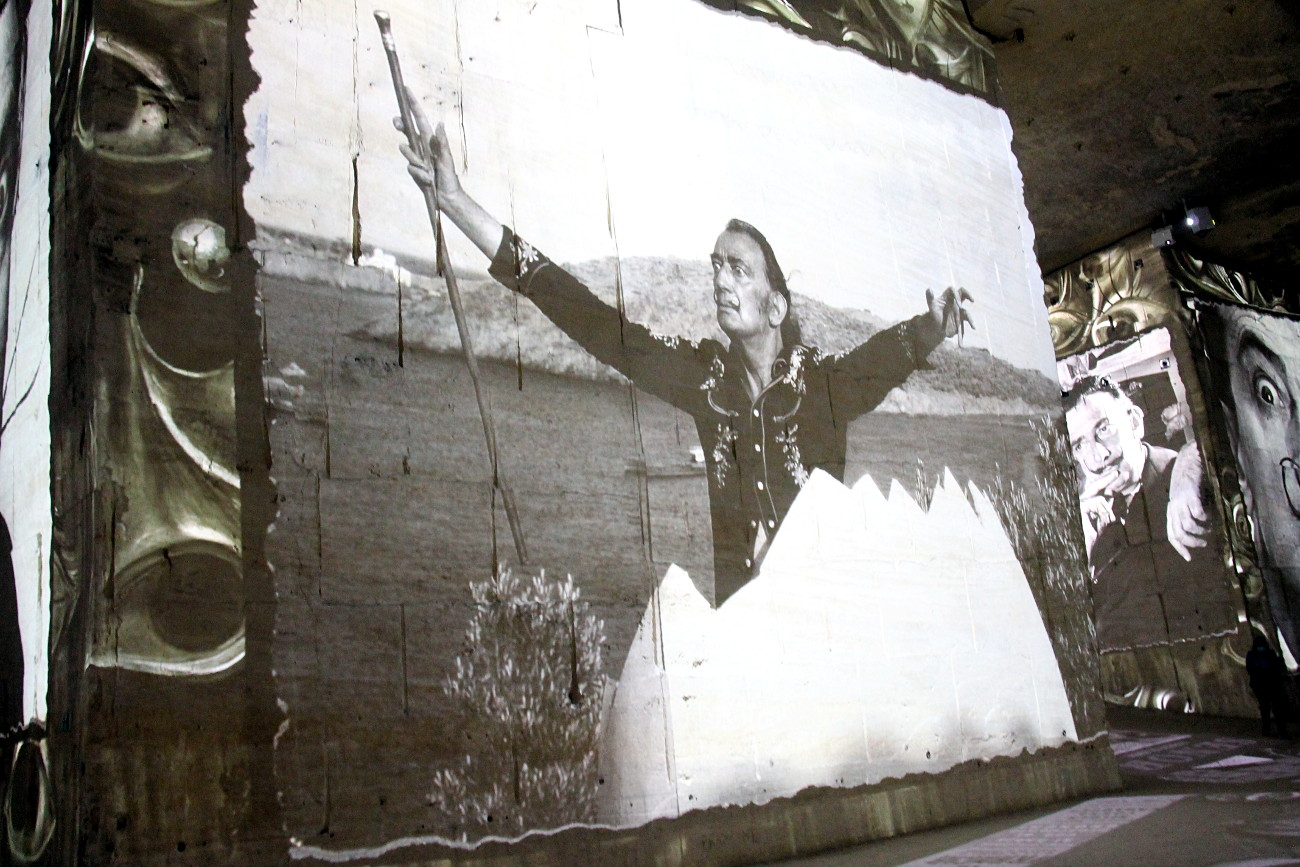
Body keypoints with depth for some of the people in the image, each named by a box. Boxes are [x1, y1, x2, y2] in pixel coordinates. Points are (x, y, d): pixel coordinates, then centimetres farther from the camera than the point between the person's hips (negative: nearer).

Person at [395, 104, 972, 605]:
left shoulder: (826, 381, -4)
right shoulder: (705, 376, -1)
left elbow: (888, 353, -20)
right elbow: (594, 323, -4)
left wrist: (931, 328, -45)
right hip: (737, 603, 2)